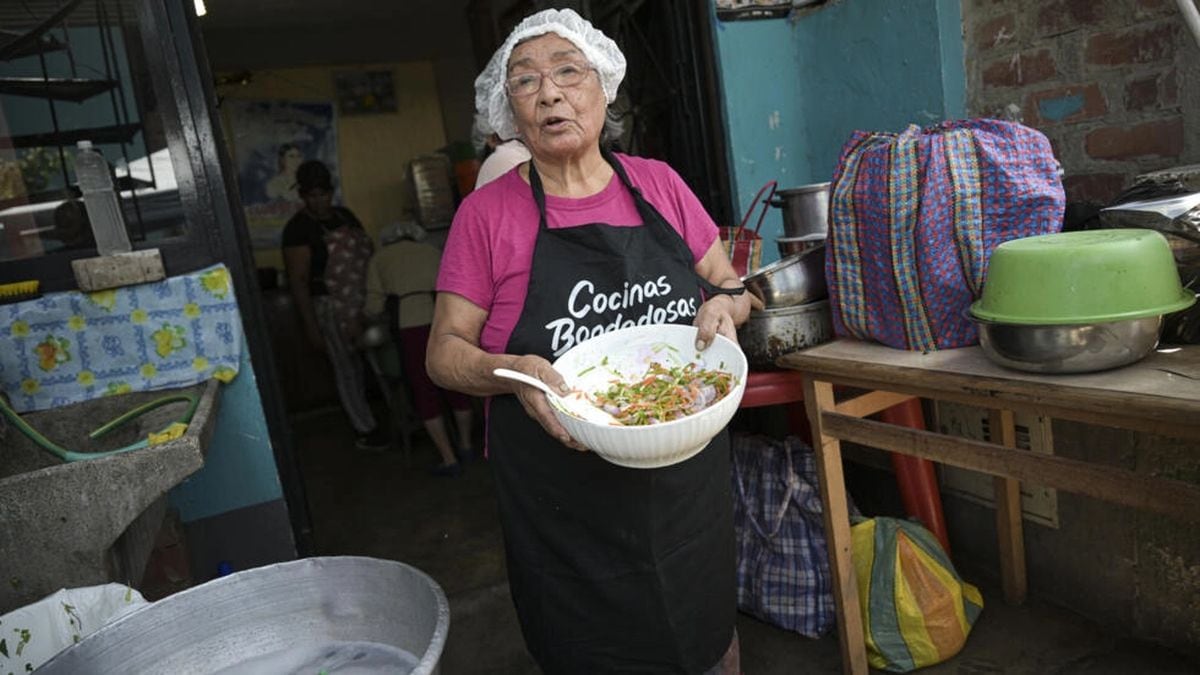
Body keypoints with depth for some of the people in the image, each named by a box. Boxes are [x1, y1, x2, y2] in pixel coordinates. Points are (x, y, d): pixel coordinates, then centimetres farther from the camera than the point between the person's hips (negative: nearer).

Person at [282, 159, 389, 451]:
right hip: (332, 308, -6)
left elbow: (367, 252, 16)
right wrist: (311, 326, -15)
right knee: (348, 368, 6)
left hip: (365, 302, 6)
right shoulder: (298, 229, -12)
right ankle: (366, 430, 18)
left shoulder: (345, 215, 8)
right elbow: (298, 280, -13)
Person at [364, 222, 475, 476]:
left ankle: (449, 460, 9)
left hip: (414, 323, -3)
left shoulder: (380, 258, 18)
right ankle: (466, 445, 33)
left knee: (425, 393, 8)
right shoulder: (432, 251, 24)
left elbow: (374, 307, 13)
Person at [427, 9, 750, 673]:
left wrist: (723, 305, -13)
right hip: (565, 501, -3)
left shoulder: (658, 183, 1)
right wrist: (512, 372, -24)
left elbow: (730, 287, 10)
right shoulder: (487, 212, -7)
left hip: (688, 473, 3)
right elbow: (445, 350, -4)